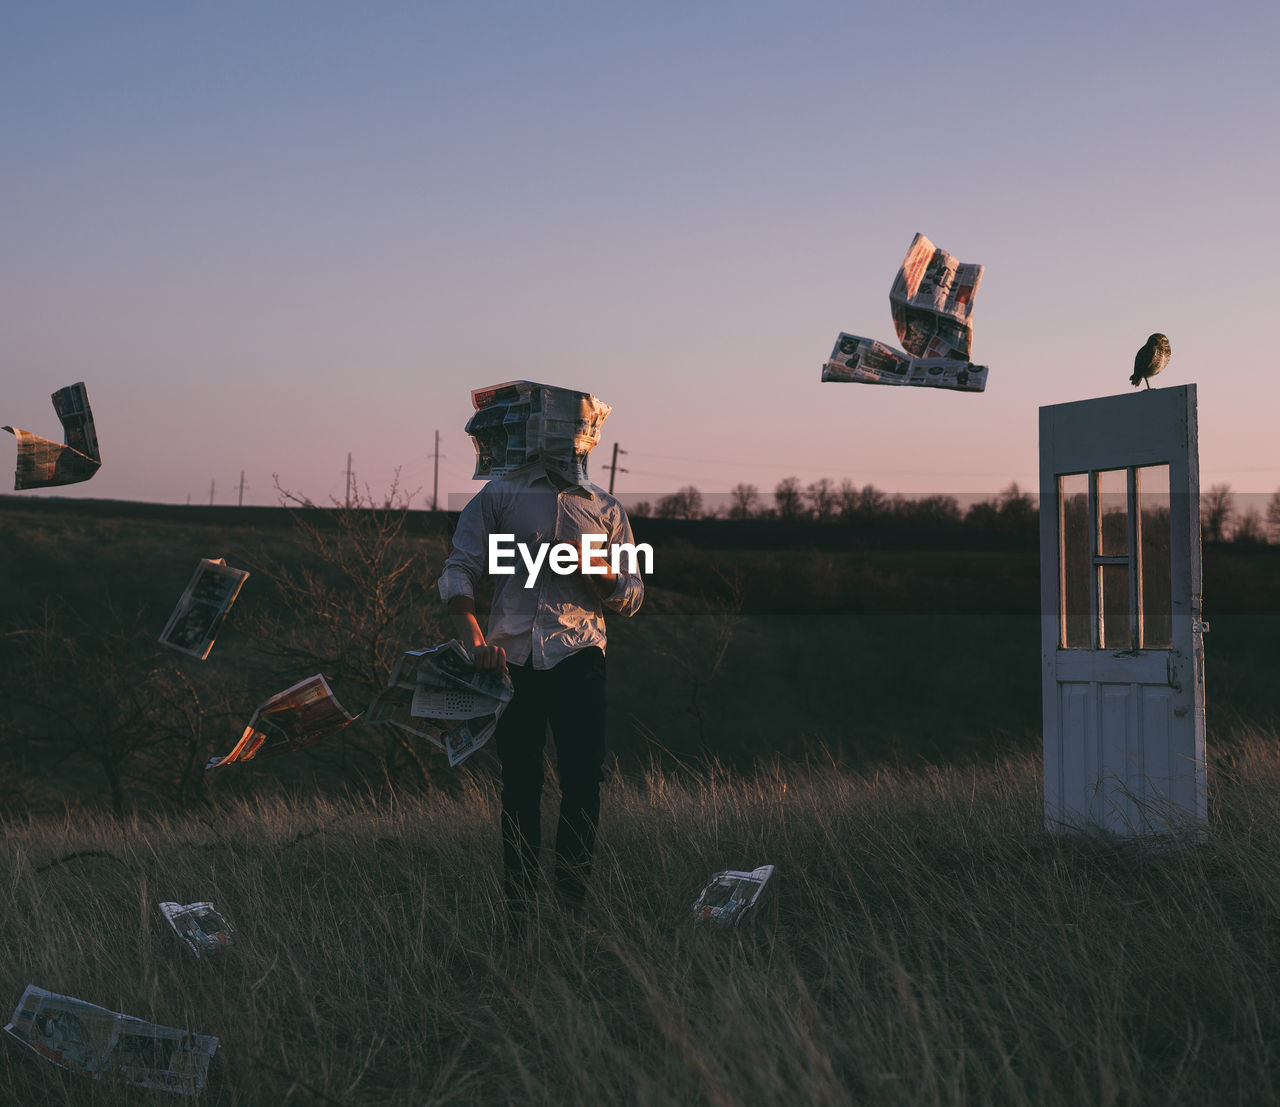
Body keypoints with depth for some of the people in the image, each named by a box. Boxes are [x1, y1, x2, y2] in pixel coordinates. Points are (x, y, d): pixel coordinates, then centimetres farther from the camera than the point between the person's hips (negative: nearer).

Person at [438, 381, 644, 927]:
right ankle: (518, 908, 9)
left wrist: (597, 569, -5)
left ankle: (573, 899, -1)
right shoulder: (497, 498, 9)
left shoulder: (605, 509, 15)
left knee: (584, 777, -10)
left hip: (578, 655, 1)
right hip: (512, 657, -1)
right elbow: (459, 572, 1)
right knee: (520, 785, 2)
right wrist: (474, 637, -17)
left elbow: (631, 596, 17)